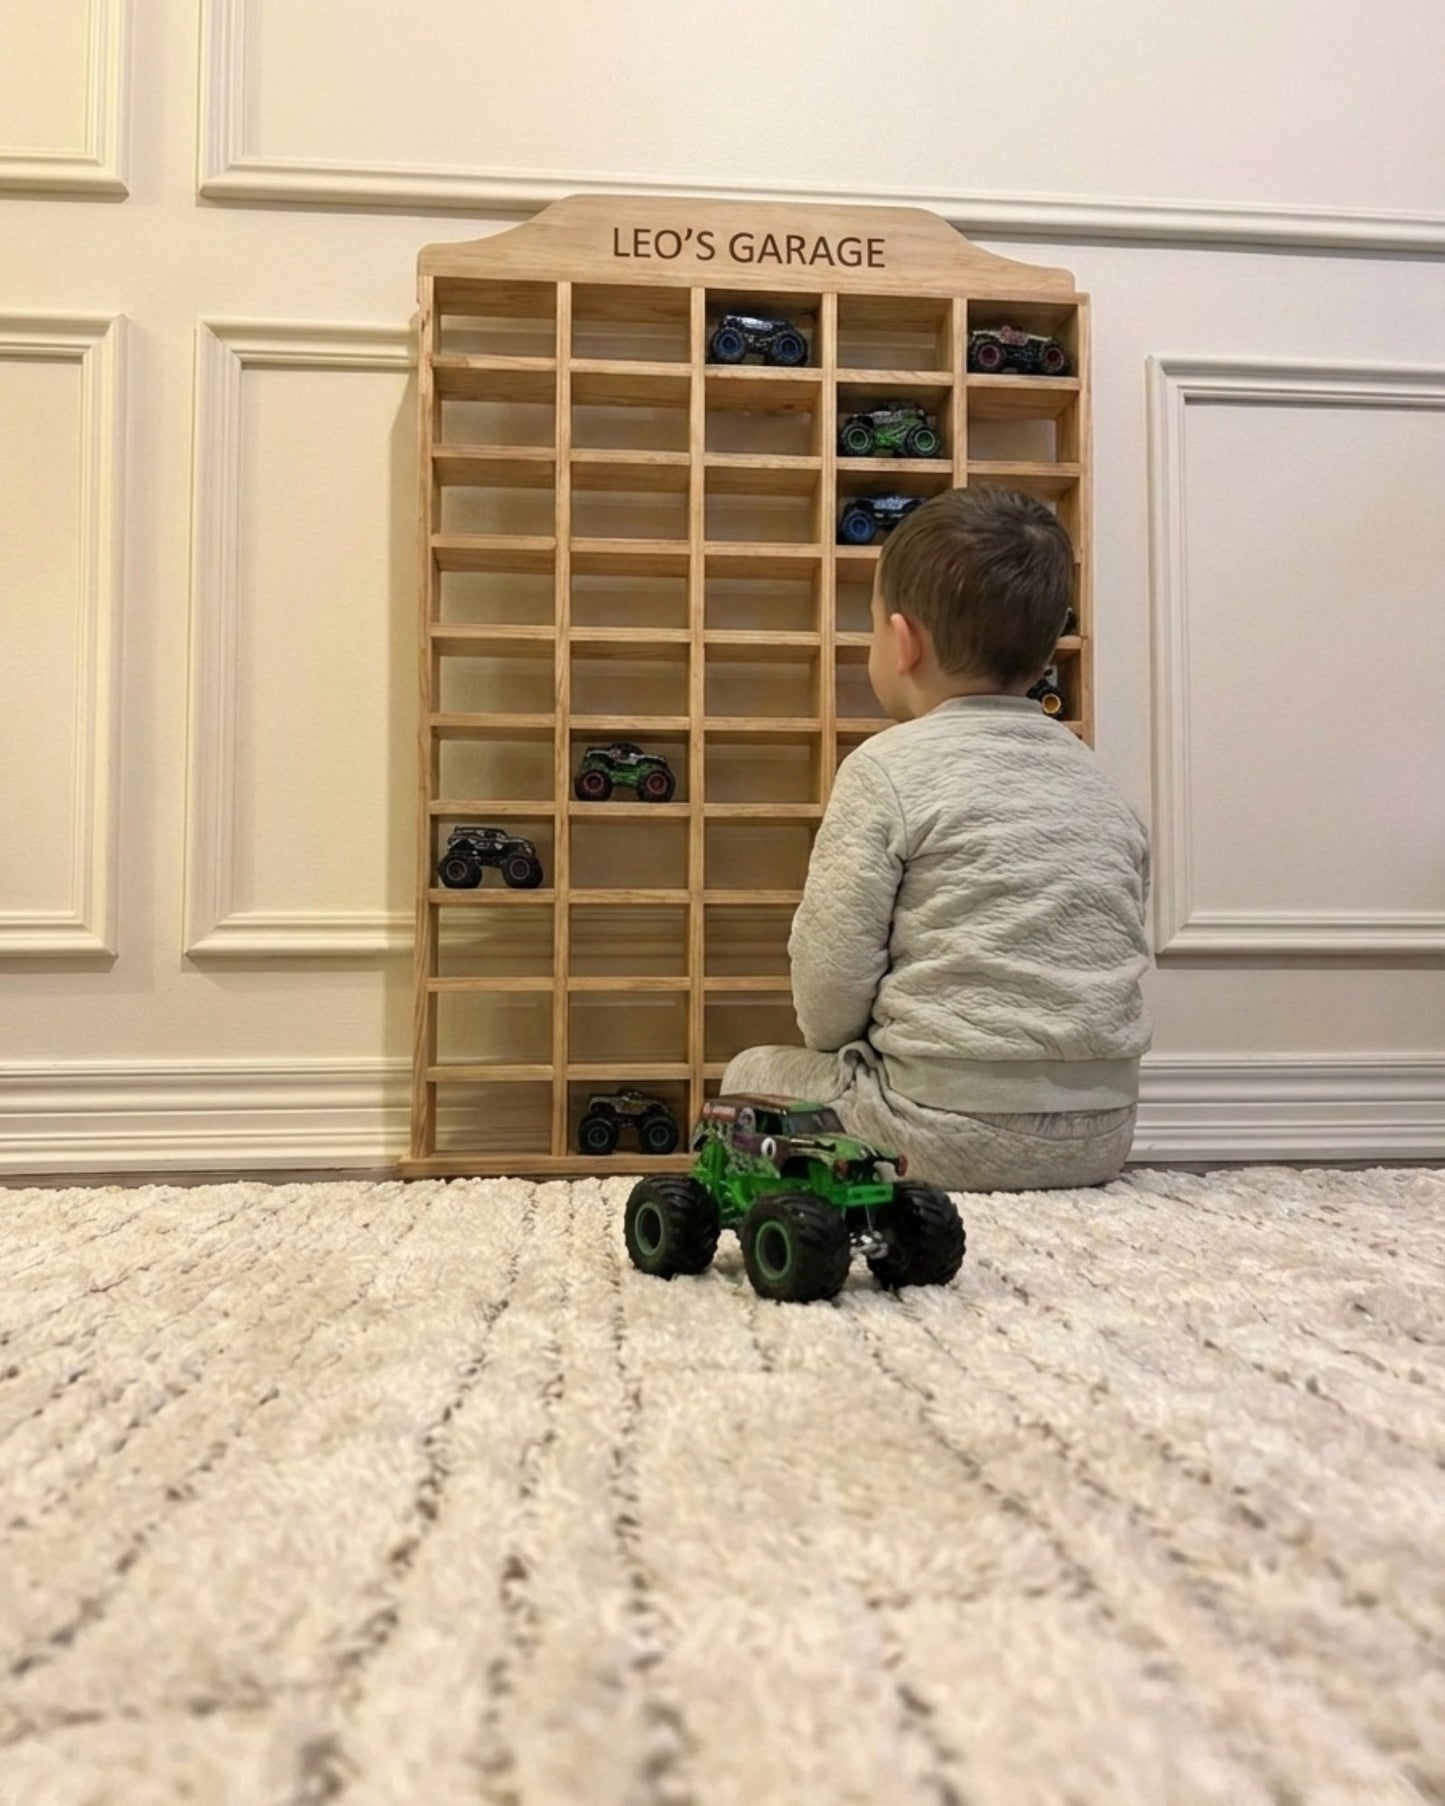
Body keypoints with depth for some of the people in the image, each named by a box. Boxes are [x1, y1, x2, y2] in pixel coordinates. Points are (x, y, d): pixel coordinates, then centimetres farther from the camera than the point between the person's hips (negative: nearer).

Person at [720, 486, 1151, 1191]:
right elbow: (1111, 965, 13)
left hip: (953, 1139, -6)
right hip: (1100, 1136, 7)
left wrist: (836, 1045, 12)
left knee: (753, 1075, 17)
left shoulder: (888, 769, -10)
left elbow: (828, 980, -11)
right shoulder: (1099, 781, 9)